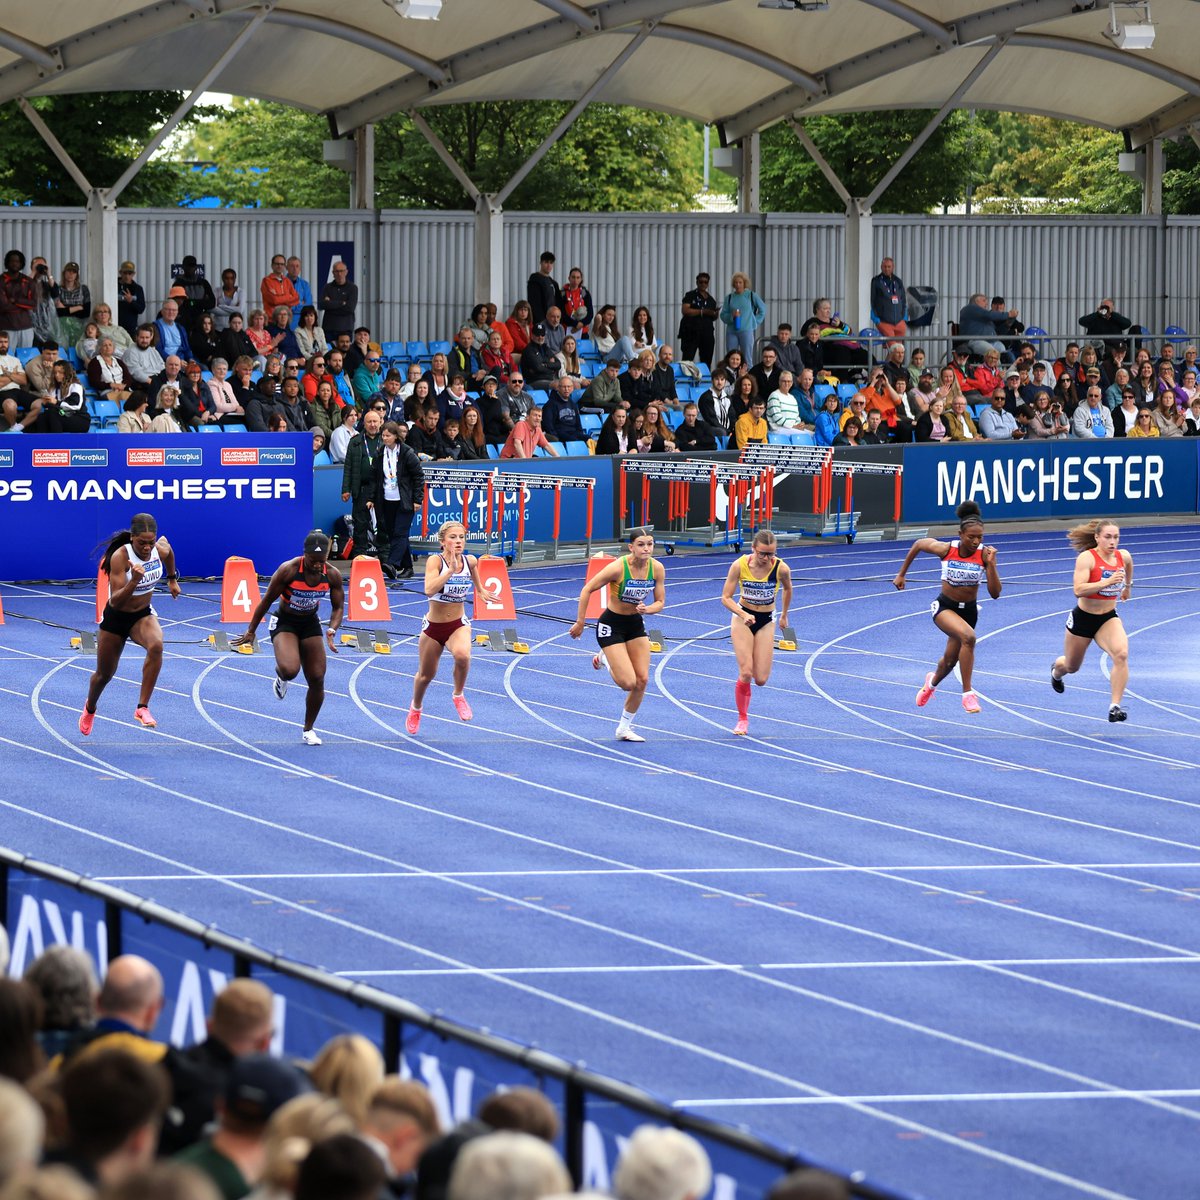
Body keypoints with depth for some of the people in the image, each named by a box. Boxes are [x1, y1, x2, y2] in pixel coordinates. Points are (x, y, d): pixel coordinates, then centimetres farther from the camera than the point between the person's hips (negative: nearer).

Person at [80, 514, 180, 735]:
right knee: (104, 674, 15)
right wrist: (134, 581, -50)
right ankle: (90, 707, 51)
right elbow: (115, 601, -34)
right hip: (116, 617, -3)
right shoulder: (120, 557, -31)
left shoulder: (161, 549, -17)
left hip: (144, 615, 3)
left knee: (156, 645, -33)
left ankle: (142, 708, -26)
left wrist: (172, 579, 23)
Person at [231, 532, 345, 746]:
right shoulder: (288, 570, -25)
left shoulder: (333, 575, -15)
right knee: (290, 670, -30)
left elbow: (337, 607, -2)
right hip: (284, 622, -4)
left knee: (317, 680, -1)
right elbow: (267, 600, -13)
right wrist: (251, 632, -6)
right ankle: (281, 676, 11)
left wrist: (332, 630, -22)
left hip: (310, 624, 4)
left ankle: (308, 730, 20)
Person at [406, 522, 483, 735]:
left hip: (458, 625, 1)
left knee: (462, 655, -33)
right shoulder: (435, 561, -18)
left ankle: (458, 696, -5)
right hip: (433, 627, -1)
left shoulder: (470, 561, -6)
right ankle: (415, 708, 47)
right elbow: (429, 590, -36)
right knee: (426, 674, 14)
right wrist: (451, 570, -39)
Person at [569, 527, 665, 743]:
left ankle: (625, 728, 19)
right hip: (611, 625, -5)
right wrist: (580, 622, -13)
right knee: (628, 683, -12)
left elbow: (660, 602, -1)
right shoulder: (618, 567, -26)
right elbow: (587, 590, -15)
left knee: (642, 680, 0)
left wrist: (647, 609, -24)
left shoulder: (657, 568, -11)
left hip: (636, 624, 5)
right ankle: (605, 660, 20)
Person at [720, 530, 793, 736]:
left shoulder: (781, 568, -18)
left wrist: (784, 615, 16)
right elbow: (726, 597, -14)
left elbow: (787, 589, 6)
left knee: (761, 679, -5)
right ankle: (742, 719, 8)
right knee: (745, 673, -13)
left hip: (766, 622, 1)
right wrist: (743, 614, -31)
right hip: (742, 618, -1)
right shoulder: (740, 565, -19)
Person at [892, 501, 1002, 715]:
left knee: (950, 661, 18)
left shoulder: (985, 554, -17)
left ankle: (933, 681, 56)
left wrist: (990, 563, -32)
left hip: (969, 610, 3)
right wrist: (901, 574, 8)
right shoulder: (946, 549, -19)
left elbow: (995, 593, -21)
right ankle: (968, 693, -25)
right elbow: (918, 544, 2)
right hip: (945, 607, -3)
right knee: (968, 636, -34)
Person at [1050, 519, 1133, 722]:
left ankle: (1115, 707, -25)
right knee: (1071, 666, 20)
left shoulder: (1123, 557, -5)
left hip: (1108, 618, 3)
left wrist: (1128, 586, 36)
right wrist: (1106, 583, -42)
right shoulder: (1087, 558, -21)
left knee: (1121, 654, -27)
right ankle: (1056, 671, 59)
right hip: (1083, 618, -3)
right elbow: (1079, 590, -33)